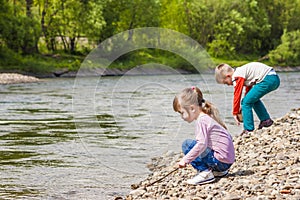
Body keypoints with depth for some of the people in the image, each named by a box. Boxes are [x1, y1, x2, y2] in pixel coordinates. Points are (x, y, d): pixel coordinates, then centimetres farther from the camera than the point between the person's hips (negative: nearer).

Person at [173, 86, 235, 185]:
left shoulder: (202, 121, -14)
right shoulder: (207, 117, 15)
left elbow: (202, 144, -25)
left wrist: (185, 160, -20)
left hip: (221, 160, -10)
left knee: (187, 144, -8)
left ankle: (204, 172, -13)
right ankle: (218, 171, 17)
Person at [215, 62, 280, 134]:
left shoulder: (237, 77, -8)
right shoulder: (242, 72, 23)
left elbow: (237, 96, -7)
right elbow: (248, 90, 32)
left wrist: (235, 113, 1)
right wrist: (243, 106, 32)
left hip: (268, 80, -11)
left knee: (247, 102, -7)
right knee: (254, 99, 29)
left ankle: (248, 130, -3)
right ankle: (266, 120, 30)